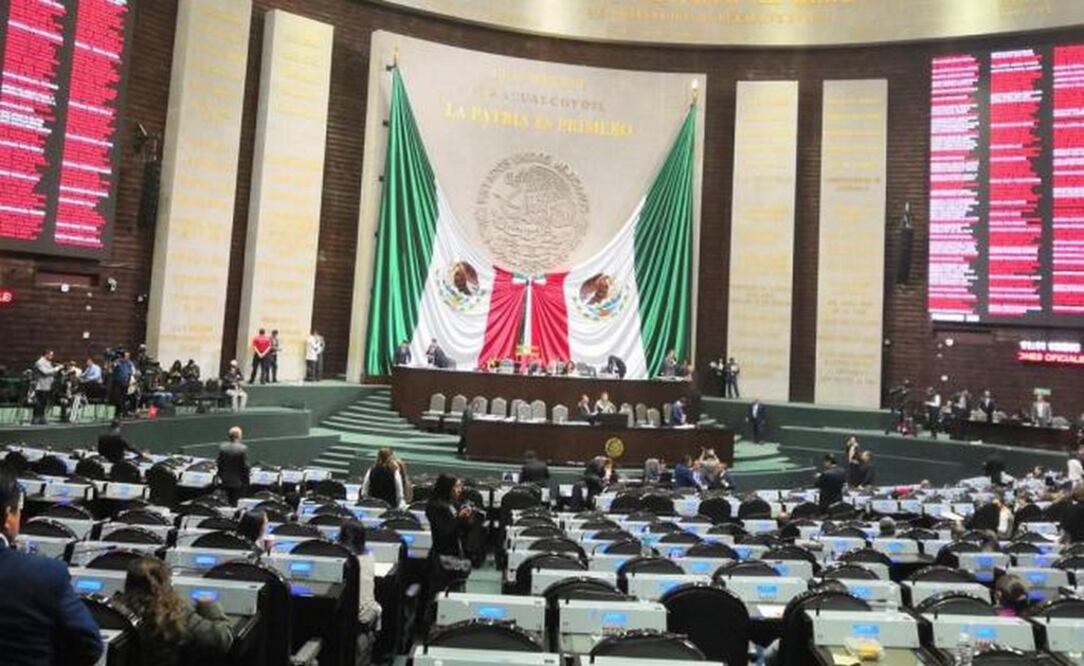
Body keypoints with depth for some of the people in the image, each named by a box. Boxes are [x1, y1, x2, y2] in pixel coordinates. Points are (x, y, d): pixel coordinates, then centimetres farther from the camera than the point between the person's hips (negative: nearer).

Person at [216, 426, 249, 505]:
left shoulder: (222, 447, -11)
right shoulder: (243, 448, -24)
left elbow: (219, 464, -1)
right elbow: (245, 466, -17)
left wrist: (220, 476, 14)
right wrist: (246, 480, -4)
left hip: (225, 481, 4)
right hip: (237, 481, -4)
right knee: (234, 500, 13)